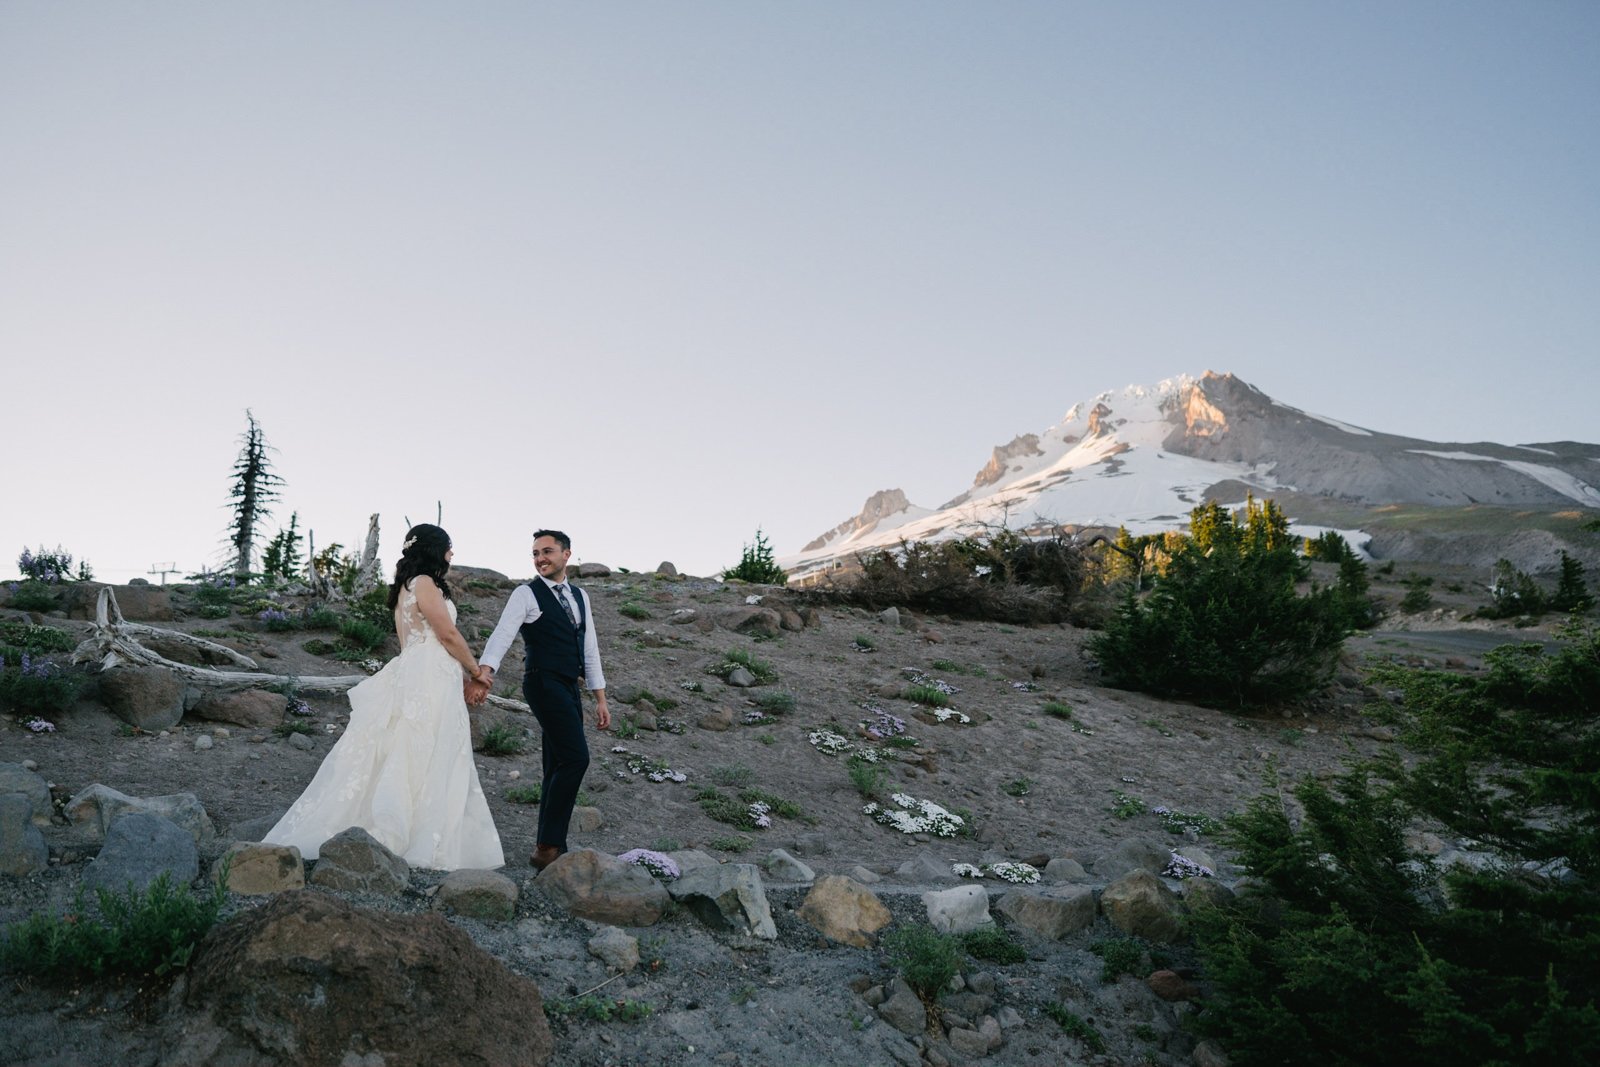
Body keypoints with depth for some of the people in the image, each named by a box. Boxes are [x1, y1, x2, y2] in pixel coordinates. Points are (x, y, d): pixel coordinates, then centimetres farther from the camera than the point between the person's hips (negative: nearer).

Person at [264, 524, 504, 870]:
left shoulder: (407, 586, 22)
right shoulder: (424, 583, -6)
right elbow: (448, 635, -11)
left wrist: (461, 678, 19)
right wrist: (475, 671, 2)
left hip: (416, 681, 9)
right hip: (428, 682, -9)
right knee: (424, 764, -10)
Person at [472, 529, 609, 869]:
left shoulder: (579, 597, 17)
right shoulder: (527, 594, -3)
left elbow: (590, 649, 19)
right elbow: (503, 633, -18)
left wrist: (600, 699, 16)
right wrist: (485, 672, -36)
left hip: (569, 688, 7)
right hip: (544, 684, -7)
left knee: (559, 768, 8)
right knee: (575, 758, -18)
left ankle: (550, 847, 14)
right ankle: (548, 846, -15)